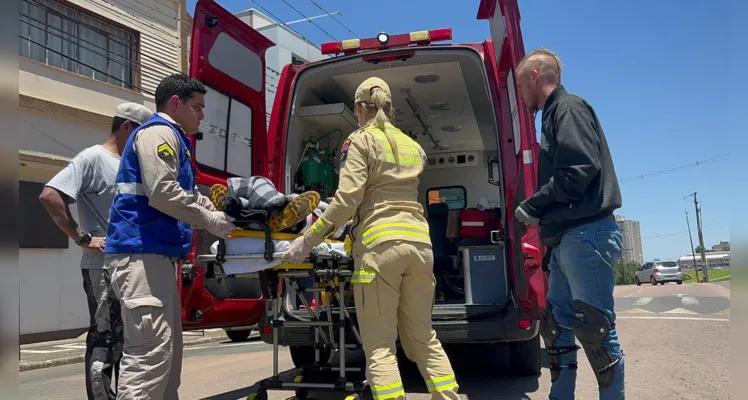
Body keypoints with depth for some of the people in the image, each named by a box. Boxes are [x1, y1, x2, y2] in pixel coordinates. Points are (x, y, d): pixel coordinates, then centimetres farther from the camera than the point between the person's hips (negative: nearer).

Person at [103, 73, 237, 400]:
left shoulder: (171, 138, 26)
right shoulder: (158, 132, -6)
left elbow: (189, 195, 30)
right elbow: (163, 192, -20)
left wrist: (226, 217, 18)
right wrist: (212, 222, -10)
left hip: (155, 254, 11)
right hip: (141, 253, -11)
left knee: (168, 349, 14)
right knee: (151, 351, -14)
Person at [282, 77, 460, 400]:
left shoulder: (360, 140, 2)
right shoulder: (413, 146, 21)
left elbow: (347, 200, -10)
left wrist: (307, 241, -5)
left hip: (380, 244, -6)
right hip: (419, 242, 6)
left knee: (380, 345, -1)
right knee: (423, 336, 17)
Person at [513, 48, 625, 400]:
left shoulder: (568, 108, -6)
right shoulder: (554, 114, 22)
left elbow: (580, 169, -20)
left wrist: (531, 207, -11)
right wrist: (538, 213, 10)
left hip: (586, 234, -10)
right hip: (566, 237, 10)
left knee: (594, 327, -5)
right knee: (556, 325, 13)